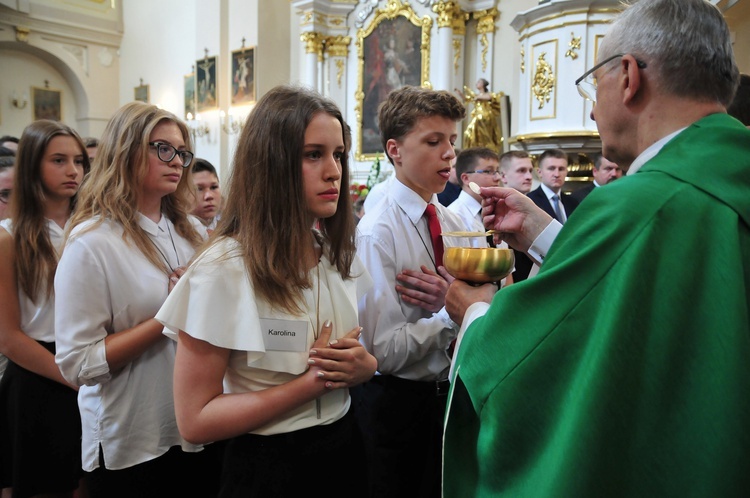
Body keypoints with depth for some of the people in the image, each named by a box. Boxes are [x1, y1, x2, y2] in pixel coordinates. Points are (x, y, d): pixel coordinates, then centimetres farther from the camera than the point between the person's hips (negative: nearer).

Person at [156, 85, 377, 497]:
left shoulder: (339, 255, -2)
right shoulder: (224, 269, -21)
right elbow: (195, 420, -19)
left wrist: (363, 366, -12)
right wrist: (311, 382, -22)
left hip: (344, 448, 6)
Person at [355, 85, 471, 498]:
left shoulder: (453, 223, 1)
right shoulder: (377, 232, -19)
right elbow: (385, 351, -23)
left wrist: (450, 300, -16)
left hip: (446, 393, 6)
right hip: (396, 401, -6)